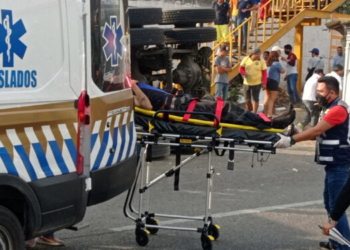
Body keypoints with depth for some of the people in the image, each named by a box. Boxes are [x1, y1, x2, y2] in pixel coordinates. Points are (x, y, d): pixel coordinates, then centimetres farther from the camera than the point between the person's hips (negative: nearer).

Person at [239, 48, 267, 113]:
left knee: (255, 99, -1)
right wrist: (244, 73, -17)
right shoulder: (246, 59, -1)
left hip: (257, 83, -2)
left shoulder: (261, 62, -5)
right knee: (247, 100, 9)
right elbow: (240, 68, 3)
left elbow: (264, 73, -4)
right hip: (246, 83, 2)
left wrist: (264, 83, -11)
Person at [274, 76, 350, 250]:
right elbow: (321, 133, 12)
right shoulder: (330, 108, 16)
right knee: (330, 204, 15)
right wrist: (297, 135, 0)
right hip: (333, 163, 10)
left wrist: (292, 140, -28)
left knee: (336, 206, -7)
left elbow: (317, 131, -25)